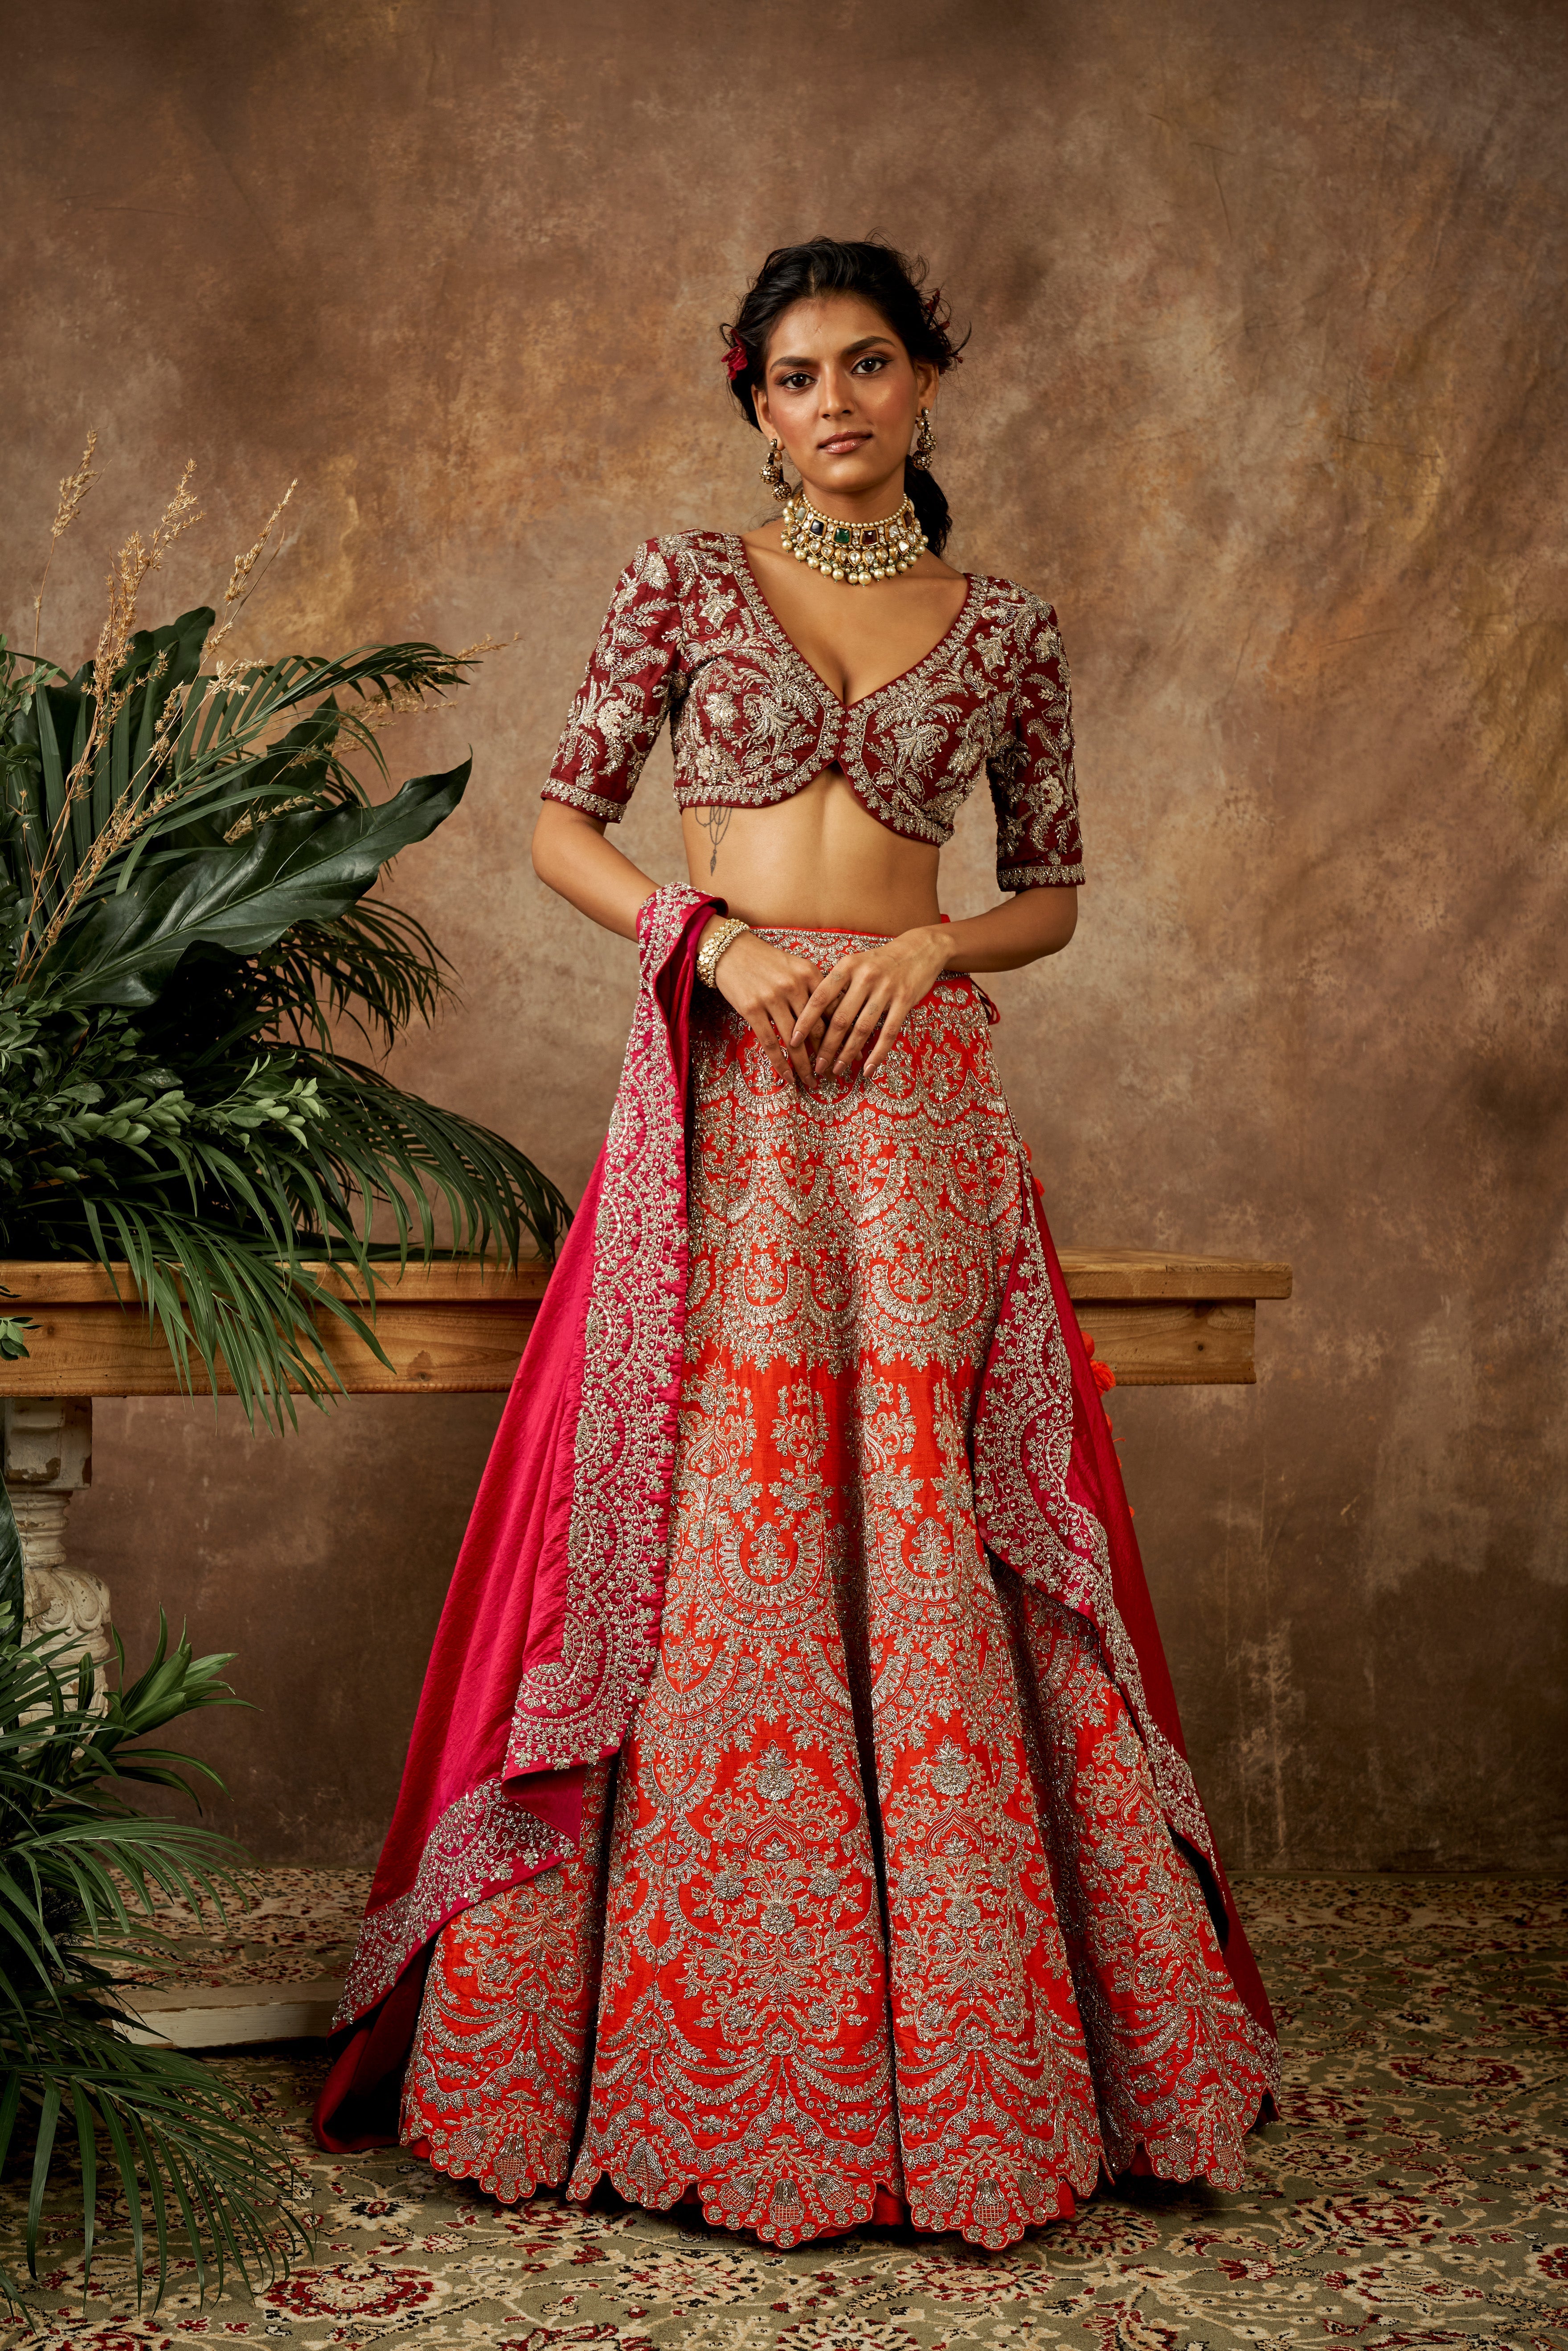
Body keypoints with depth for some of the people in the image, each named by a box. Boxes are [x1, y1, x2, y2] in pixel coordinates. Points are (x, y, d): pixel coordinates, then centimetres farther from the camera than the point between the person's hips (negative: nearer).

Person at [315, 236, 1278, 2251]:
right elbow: (561, 827, 5)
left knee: (924, 1540, -2)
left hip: (914, 1100, 1)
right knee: (706, 1535, -3)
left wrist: (931, 947, -6)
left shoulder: (1007, 629, 11)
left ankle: (956, 2059, 9)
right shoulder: (687, 582, 8)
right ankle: (687, 2054, 8)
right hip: (718, 1094, -1)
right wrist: (717, 937, -10)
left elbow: (1056, 890, 14)